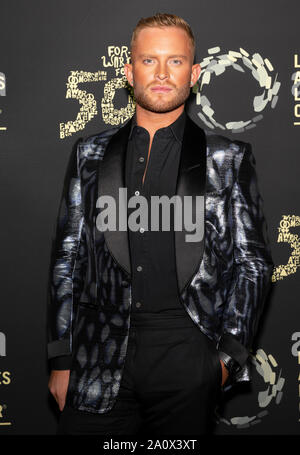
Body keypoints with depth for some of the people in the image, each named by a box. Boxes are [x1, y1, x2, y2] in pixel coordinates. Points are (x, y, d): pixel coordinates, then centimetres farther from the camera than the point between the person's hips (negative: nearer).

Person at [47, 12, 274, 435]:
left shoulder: (228, 159, 6)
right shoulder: (91, 155, 10)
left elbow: (253, 262, 6)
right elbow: (67, 258, 10)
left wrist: (230, 354, -3)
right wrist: (62, 359, 5)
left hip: (187, 357, -1)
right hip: (101, 360, 2)